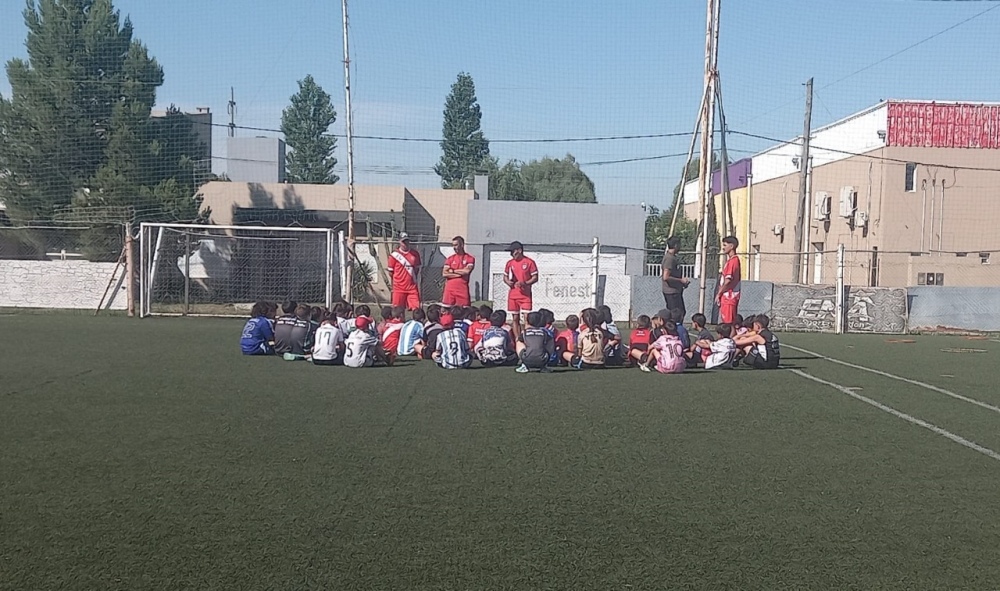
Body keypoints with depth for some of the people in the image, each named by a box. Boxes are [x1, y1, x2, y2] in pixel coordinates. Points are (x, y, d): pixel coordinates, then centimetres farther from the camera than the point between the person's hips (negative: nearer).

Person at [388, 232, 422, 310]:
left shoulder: (415, 254, 7)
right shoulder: (394, 254, -3)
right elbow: (391, 271, 5)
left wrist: (418, 285, 11)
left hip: (412, 287, 2)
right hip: (399, 288, -2)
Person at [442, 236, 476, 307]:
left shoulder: (470, 258, 3)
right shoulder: (450, 259, 12)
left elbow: (466, 271, -12)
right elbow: (444, 273, 0)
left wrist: (452, 271, -1)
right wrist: (460, 273, -8)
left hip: (463, 290, -2)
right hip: (449, 289, 3)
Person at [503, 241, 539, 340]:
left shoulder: (529, 262, -5)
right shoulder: (510, 263, 9)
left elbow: (535, 278, -4)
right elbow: (505, 276, 18)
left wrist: (525, 283, -18)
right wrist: (508, 282, -5)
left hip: (525, 294, -4)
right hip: (513, 294, 5)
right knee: (515, 318, 8)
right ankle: (517, 340, 13)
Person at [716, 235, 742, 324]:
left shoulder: (733, 260, -13)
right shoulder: (731, 260, 18)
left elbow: (728, 280, -18)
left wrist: (718, 294, -11)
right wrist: (720, 293, 14)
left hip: (729, 296, -10)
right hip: (727, 296, 10)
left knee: (728, 322, -10)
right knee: (725, 321, 10)